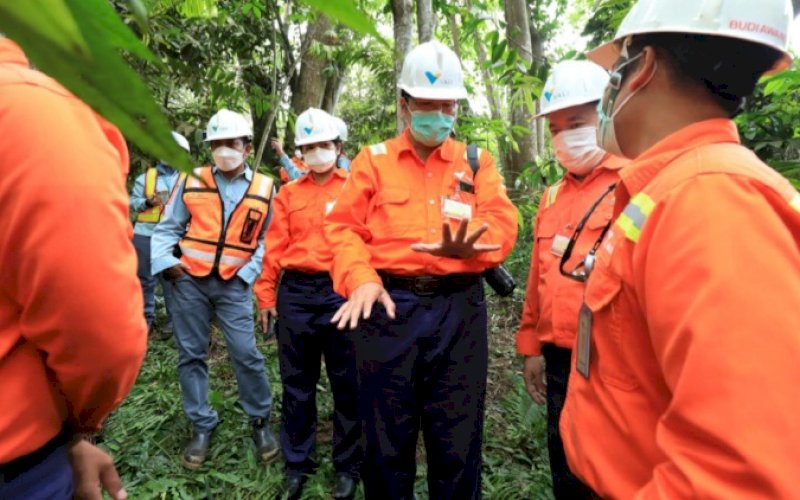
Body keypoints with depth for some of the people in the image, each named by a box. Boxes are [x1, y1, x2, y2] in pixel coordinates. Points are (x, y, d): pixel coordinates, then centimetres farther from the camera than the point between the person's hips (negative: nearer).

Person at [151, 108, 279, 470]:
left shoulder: (263, 188, 1)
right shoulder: (192, 181, 1)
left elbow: (267, 240, 5)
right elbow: (168, 228, 6)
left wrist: (249, 271, -6)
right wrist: (165, 262, -8)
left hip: (233, 285, -1)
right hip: (189, 281, 2)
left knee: (246, 354, -3)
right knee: (191, 355, 8)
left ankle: (260, 421, 17)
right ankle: (201, 426, 24)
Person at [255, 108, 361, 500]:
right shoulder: (288, 193, 11)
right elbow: (275, 247, 8)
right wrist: (266, 294, 5)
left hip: (341, 292, -2)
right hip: (295, 293, 3)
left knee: (347, 384, 7)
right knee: (296, 383, 12)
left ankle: (348, 466, 25)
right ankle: (297, 463, 29)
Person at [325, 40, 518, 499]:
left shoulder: (477, 162, 14)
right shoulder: (373, 160, 11)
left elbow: (503, 222, 1)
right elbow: (344, 226, 2)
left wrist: (470, 244, -21)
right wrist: (361, 279, -16)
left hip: (459, 308, 1)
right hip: (390, 304, 0)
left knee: (459, 441, 9)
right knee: (388, 439, 10)